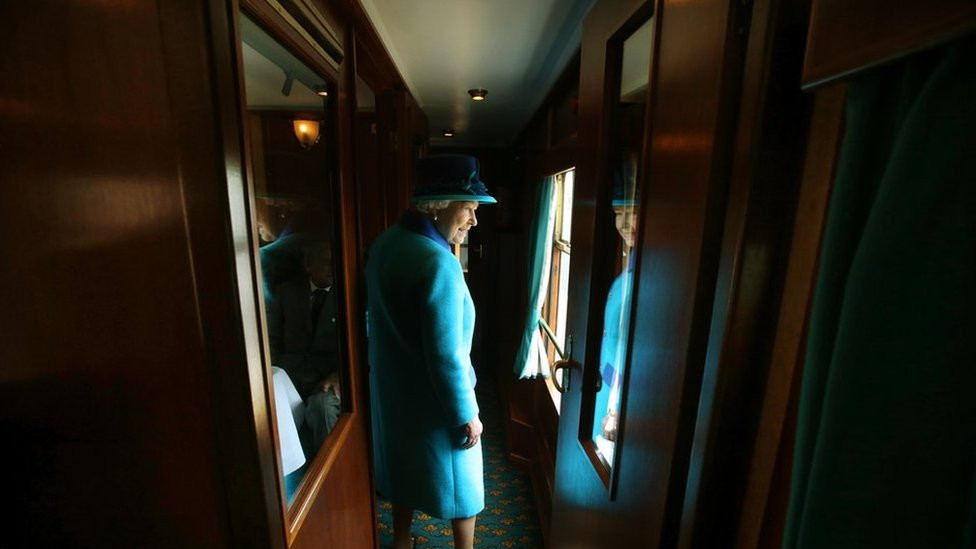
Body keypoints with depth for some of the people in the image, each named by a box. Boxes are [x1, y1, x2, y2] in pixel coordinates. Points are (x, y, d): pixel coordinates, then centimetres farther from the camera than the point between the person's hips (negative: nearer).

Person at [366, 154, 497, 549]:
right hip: (433, 401, -8)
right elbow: (446, 356, -27)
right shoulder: (437, 262, -29)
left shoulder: (385, 242, -2)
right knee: (460, 484, 18)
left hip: (393, 390, 8)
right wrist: (467, 416, -14)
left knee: (404, 471, 29)